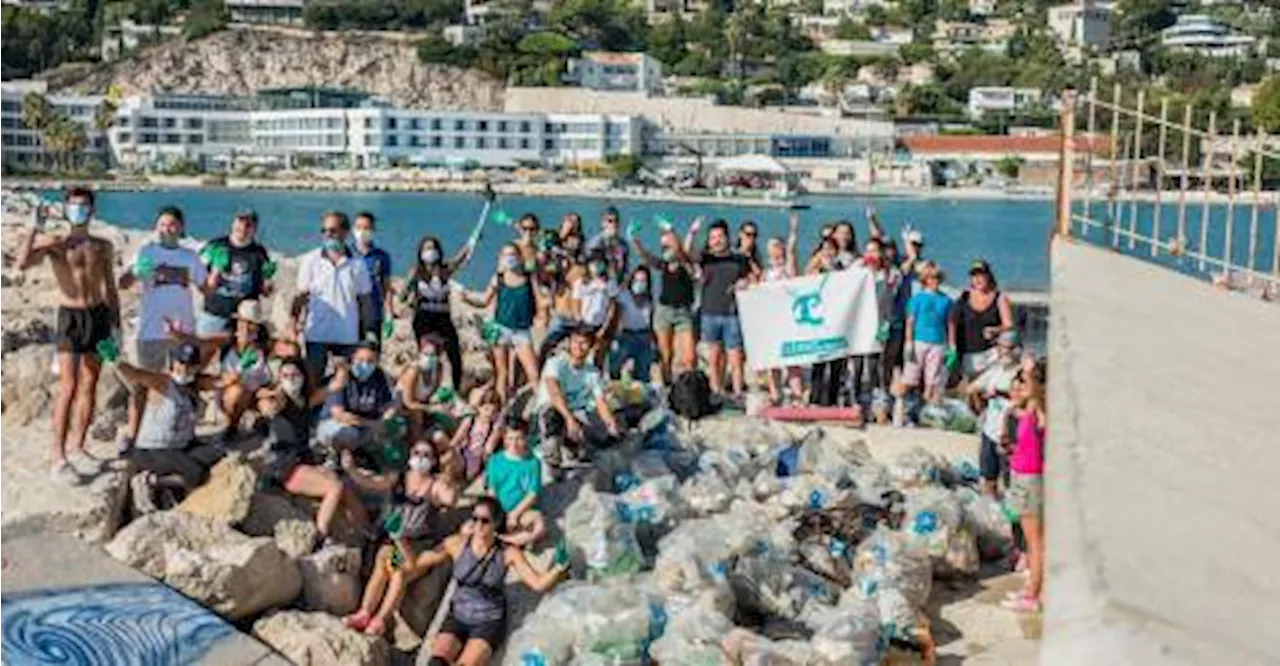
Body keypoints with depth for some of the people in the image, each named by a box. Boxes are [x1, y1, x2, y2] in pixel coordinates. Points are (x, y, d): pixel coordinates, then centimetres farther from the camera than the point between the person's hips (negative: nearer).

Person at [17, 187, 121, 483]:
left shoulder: (104, 247, 12)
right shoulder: (54, 243, 0)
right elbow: (22, 263, -18)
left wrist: (116, 324, 11)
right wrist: (36, 227, -17)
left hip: (99, 316, 4)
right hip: (70, 317, -4)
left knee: (89, 386, 6)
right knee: (68, 386, -12)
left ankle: (76, 447, 16)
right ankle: (57, 456, -9)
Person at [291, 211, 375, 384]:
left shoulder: (357, 265, 2)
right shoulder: (311, 260, 0)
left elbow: (365, 300, 6)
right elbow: (301, 295, 1)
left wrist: (368, 333, 4)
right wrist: (293, 320, -10)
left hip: (348, 336, 1)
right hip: (316, 333, 0)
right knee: (313, 381, 6)